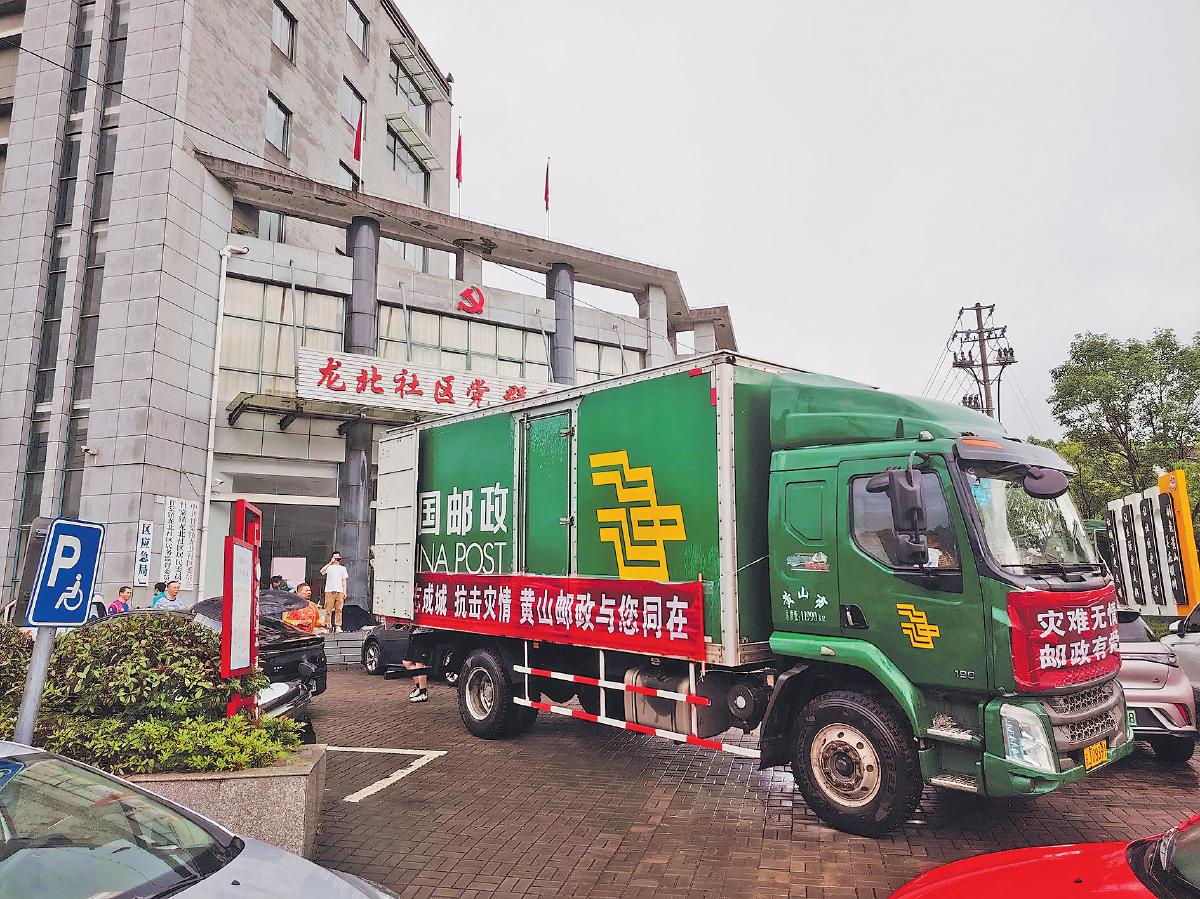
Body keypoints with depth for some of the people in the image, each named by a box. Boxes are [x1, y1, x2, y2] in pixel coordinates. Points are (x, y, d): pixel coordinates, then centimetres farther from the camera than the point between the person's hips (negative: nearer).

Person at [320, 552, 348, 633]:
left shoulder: (342, 568, 21)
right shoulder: (329, 567, 12)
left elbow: (344, 580, 17)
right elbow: (322, 571, -10)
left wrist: (344, 591, 8)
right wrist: (330, 563, -10)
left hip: (339, 592, 2)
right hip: (329, 591, -2)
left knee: (338, 610, -4)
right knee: (328, 609, -7)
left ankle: (338, 626, -4)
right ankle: (327, 626, -5)